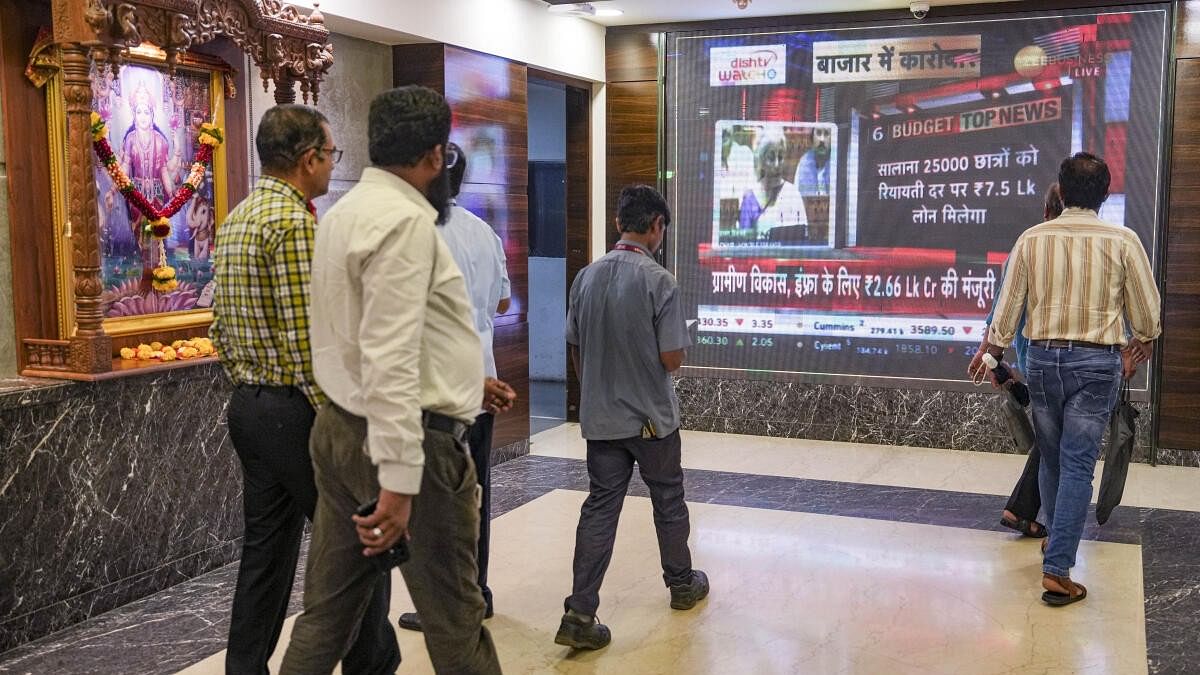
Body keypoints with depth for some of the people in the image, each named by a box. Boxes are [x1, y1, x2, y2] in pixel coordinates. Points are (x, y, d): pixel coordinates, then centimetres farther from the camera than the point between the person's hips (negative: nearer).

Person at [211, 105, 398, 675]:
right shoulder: (295, 223, -17)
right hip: (296, 410, -9)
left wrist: (248, 389, 21)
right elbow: (306, 342, -22)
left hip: (248, 407, 10)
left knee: (266, 548, 15)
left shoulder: (236, 221, 13)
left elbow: (221, 327, 16)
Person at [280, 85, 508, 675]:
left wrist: (468, 379, 27)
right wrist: (398, 482, -26)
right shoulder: (403, 220, -17)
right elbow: (391, 360, -25)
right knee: (454, 616, 7)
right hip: (404, 438, -9)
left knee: (327, 611, 15)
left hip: (341, 430, 10)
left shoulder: (350, 209, 13)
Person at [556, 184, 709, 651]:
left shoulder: (586, 277, 0)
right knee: (668, 501, 16)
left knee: (600, 507, 6)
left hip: (600, 418, 4)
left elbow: (575, 350, 7)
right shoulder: (660, 282, -16)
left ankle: (579, 613, -1)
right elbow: (673, 359, -16)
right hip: (651, 417, -4)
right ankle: (682, 585, 35)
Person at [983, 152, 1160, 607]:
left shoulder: (1031, 239, -2)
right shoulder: (1122, 241, -6)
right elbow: (1146, 309, 3)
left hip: (1043, 358, 2)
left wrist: (993, 351, 17)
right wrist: (1146, 339, 25)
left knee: (1051, 458, 18)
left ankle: (1058, 541, 35)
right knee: (1078, 465, -1)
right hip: (1096, 362, -2)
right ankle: (1057, 568, -5)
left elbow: (1008, 305, 1)